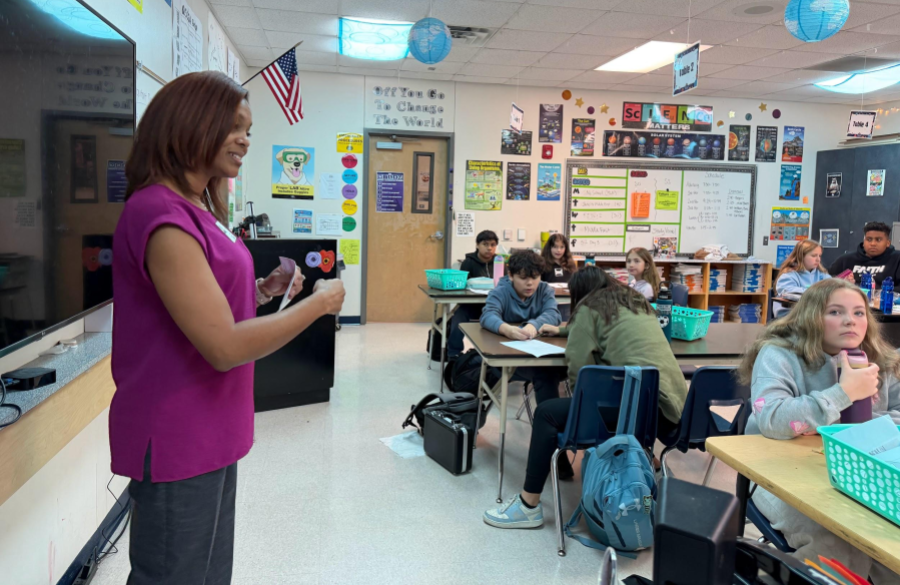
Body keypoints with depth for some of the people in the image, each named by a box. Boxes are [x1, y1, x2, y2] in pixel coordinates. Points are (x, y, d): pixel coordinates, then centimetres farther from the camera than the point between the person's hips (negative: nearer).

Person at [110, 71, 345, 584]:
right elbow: (225, 346, -26)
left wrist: (262, 291, 1)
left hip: (206, 433, 10)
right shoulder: (162, 215, -21)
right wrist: (320, 303, -15)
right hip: (177, 443, -9)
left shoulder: (195, 209, 11)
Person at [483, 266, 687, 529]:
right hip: (674, 405, 9)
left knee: (547, 413, -2)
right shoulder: (637, 302, 26)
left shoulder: (590, 307, 3)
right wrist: (562, 330, 54)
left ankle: (528, 506, 1)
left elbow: (578, 364, -7)